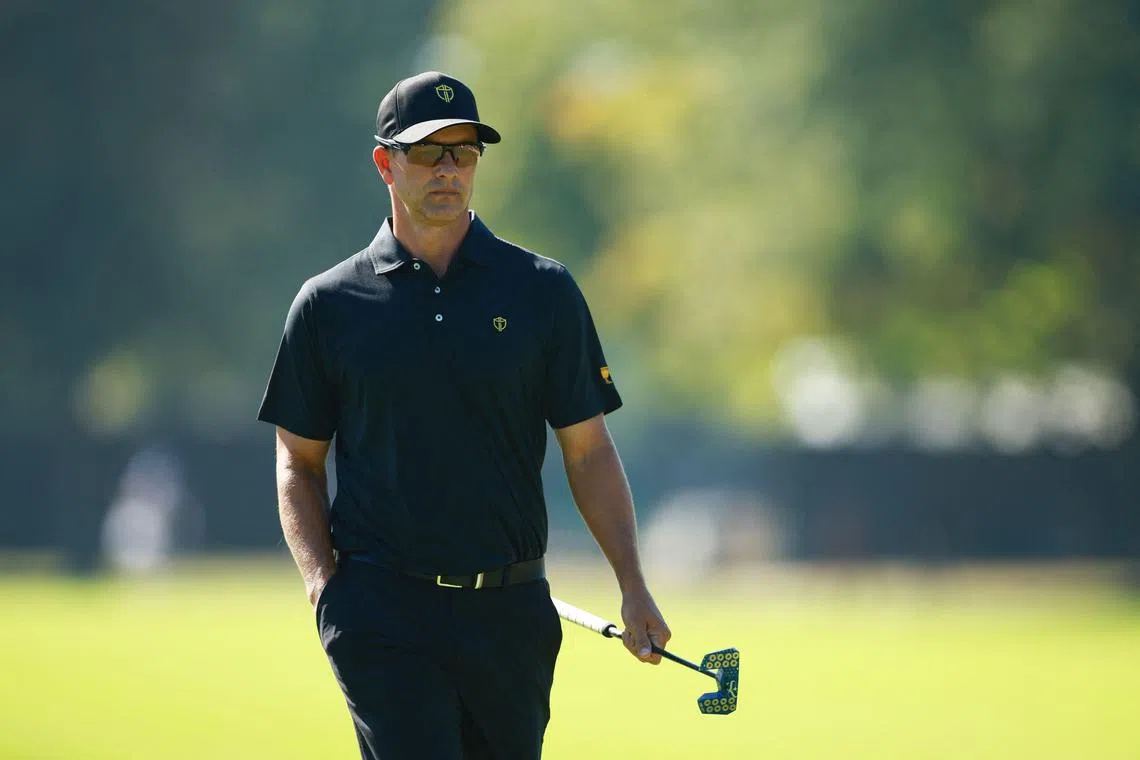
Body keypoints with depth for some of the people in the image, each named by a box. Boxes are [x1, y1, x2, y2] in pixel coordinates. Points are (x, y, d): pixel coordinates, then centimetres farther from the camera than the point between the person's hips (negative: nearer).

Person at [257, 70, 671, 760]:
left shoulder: (544, 290, 6)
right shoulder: (330, 304, 5)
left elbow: (590, 451, 6)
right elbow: (299, 463, 11)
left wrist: (634, 587, -4)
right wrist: (323, 583, -4)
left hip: (509, 611, 2)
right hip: (383, 615, -2)